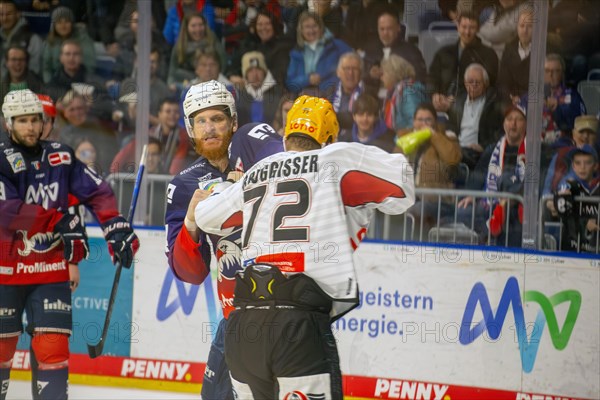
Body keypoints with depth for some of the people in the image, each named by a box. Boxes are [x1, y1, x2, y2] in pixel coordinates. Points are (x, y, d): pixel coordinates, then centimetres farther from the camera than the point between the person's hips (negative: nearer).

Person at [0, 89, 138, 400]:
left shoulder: (61, 157, 5)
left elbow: (97, 192, 6)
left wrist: (116, 228, -8)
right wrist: (58, 220, -25)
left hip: (51, 268, 2)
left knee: (53, 347, -6)